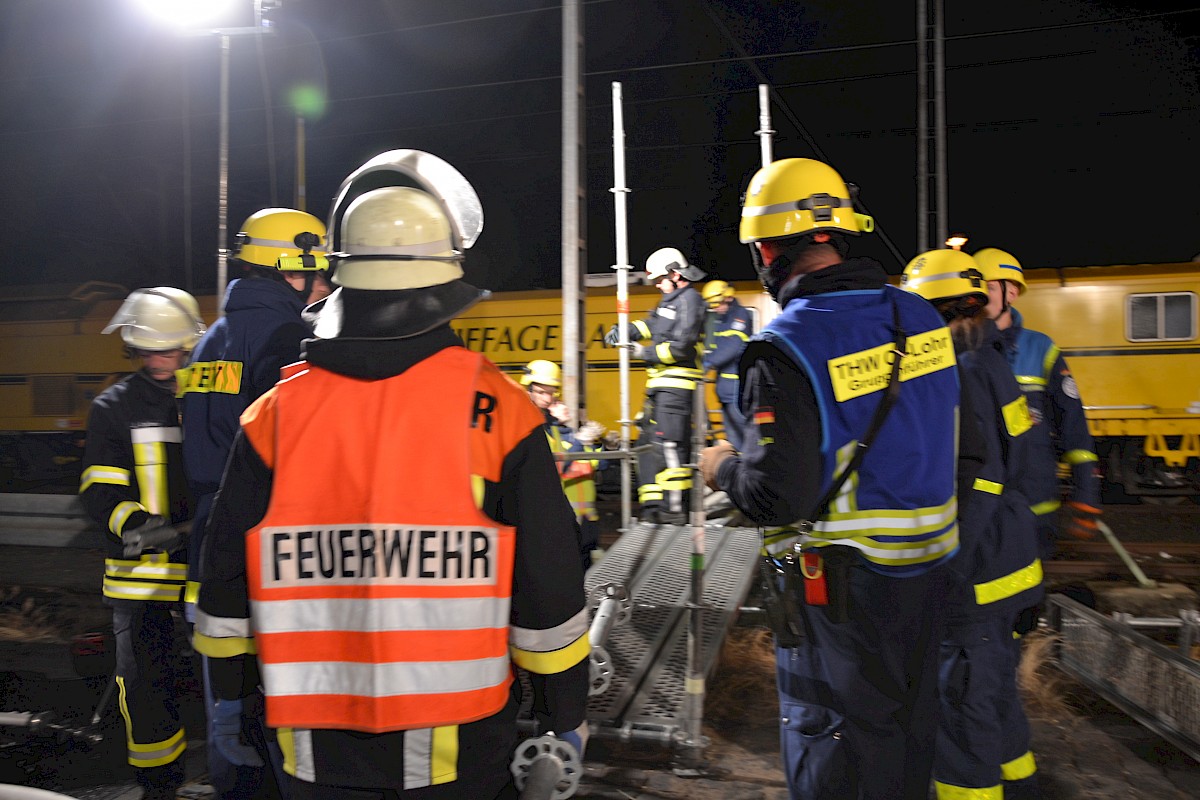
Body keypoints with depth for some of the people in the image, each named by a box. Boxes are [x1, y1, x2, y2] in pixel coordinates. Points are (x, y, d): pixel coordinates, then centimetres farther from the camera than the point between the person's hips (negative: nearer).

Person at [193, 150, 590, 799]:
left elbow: (225, 584, 3)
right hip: (459, 747, -1)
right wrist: (564, 714, 6)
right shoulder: (497, 409, -12)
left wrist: (230, 706, 19)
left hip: (316, 748, 2)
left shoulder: (274, 414, -5)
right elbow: (547, 583, -8)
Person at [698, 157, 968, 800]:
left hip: (838, 583, -6)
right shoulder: (921, 318, -1)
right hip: (927, 567, 7)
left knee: (836, 737, 12)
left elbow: (776, 499, -26)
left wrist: (721, 469, -5)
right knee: (909, 725, 24)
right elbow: (944, 438, 10)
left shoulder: (784, 348, -22)